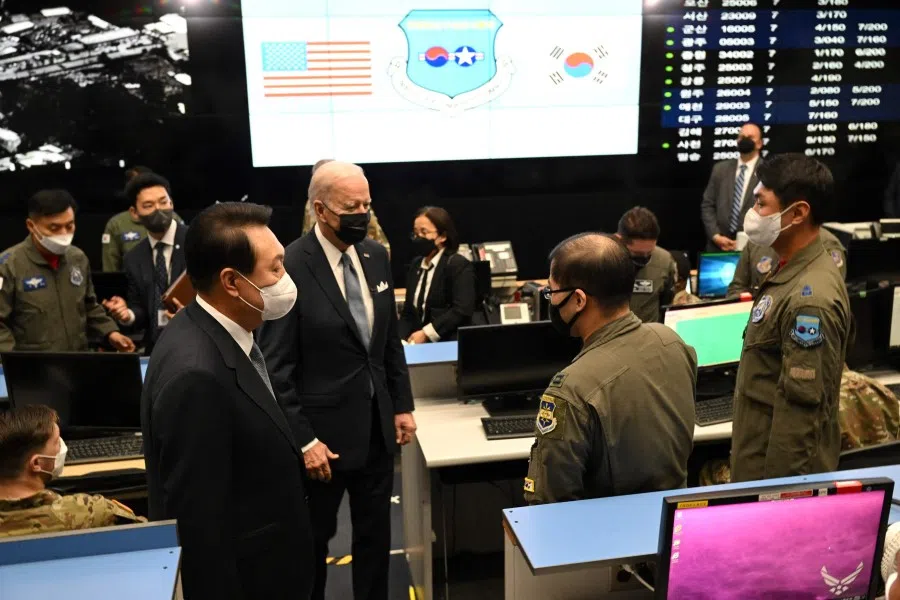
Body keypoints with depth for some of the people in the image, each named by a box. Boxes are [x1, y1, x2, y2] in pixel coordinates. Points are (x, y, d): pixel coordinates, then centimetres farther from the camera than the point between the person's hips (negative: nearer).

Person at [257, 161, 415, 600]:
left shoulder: (376, 256, 2)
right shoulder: (289, 267, -18)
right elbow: (277, 367, -16)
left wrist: (402, 405, 9)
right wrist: (303, 439, -16)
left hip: (377, 423, 6)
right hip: (325, 430, -5)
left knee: (376, 533, 19)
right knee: (313, 538, 16)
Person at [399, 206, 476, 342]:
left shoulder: (459, 265, -5)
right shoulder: (415, 264, 15)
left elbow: (462, 309, -15)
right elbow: (408, 311, 15)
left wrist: (426, 333, -17)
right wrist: (400, 339, -3)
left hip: (450, 345, -5)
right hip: (419, 345, 5)